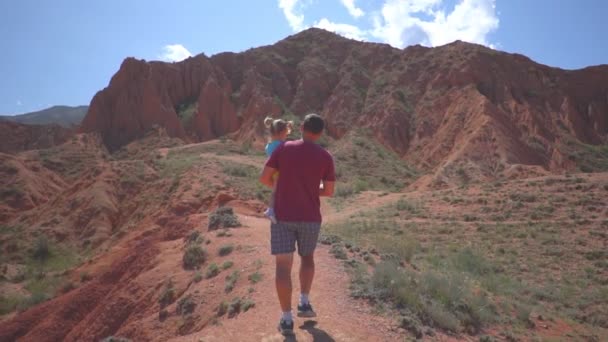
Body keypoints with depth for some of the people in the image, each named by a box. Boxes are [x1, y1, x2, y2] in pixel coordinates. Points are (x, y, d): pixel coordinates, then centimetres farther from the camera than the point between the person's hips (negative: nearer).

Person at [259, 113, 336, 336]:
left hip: (282, 216, -1)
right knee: (307, 257, 25)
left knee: (283, 265, 2)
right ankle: (304, 303, 21)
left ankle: (286, 319, 2)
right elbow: (329, 191, 1)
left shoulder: (283, 148, -3)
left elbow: (264, 178, -1)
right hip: (310, 218, 1)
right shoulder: (326, 157, -3)